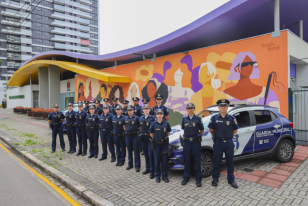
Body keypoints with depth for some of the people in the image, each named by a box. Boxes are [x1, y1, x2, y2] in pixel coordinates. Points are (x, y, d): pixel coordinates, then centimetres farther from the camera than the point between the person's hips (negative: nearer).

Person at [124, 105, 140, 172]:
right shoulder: (125, 118, 8)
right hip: (128, 136, 5)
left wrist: (137, 131, -5)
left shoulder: (136, 118, -6)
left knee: (136, 151, -1)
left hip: (135, 135, -4)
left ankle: (137, 166, 6)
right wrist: (126, 131, 9)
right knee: (129, 150, 12)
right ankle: (130, 164, 26)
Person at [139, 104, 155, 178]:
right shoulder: (141, 118, 10)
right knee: (146, 154, 13)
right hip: (143, 138, 5)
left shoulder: (152, 118, -7)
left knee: (150, 154, -6)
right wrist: (141, 133, 9)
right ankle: (147, 168, 27)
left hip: (150, 138, -5)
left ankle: (152, 171, 2)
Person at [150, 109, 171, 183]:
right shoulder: (153, 124, -3)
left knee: (164, 160, 4)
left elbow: (168, 132, 13)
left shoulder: (166, 123, -1)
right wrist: (156, 139, 7)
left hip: (164, 144, 0)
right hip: (157, 144, 0)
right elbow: (151, 134, 9)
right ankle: (158, 176, 20)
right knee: (157, 161, 6)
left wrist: (164, 138, 8)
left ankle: (165, 176, 17)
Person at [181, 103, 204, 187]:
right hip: (187, 142, 2)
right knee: (186, 161, 10)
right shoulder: (184, 119, 5)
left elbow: (202, 130, 8)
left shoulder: (198, 119, 0)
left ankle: (198, 179, 16)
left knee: (197, 161, 4)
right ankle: (186, 178, 23)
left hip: (196, 142, -2)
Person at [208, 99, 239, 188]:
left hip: (229, 143, 1)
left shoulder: (231, 119, 0)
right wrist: (218, 135, 8)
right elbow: (210, 130, 7)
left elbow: (235, 130, 11)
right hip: (218, 143, -1)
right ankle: (215, 179, 23)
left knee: (230, 162, 11)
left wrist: (228, 135, 7)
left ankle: (231, 179, 26)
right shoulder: (214, 118, -2)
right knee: (216, 162, 7)